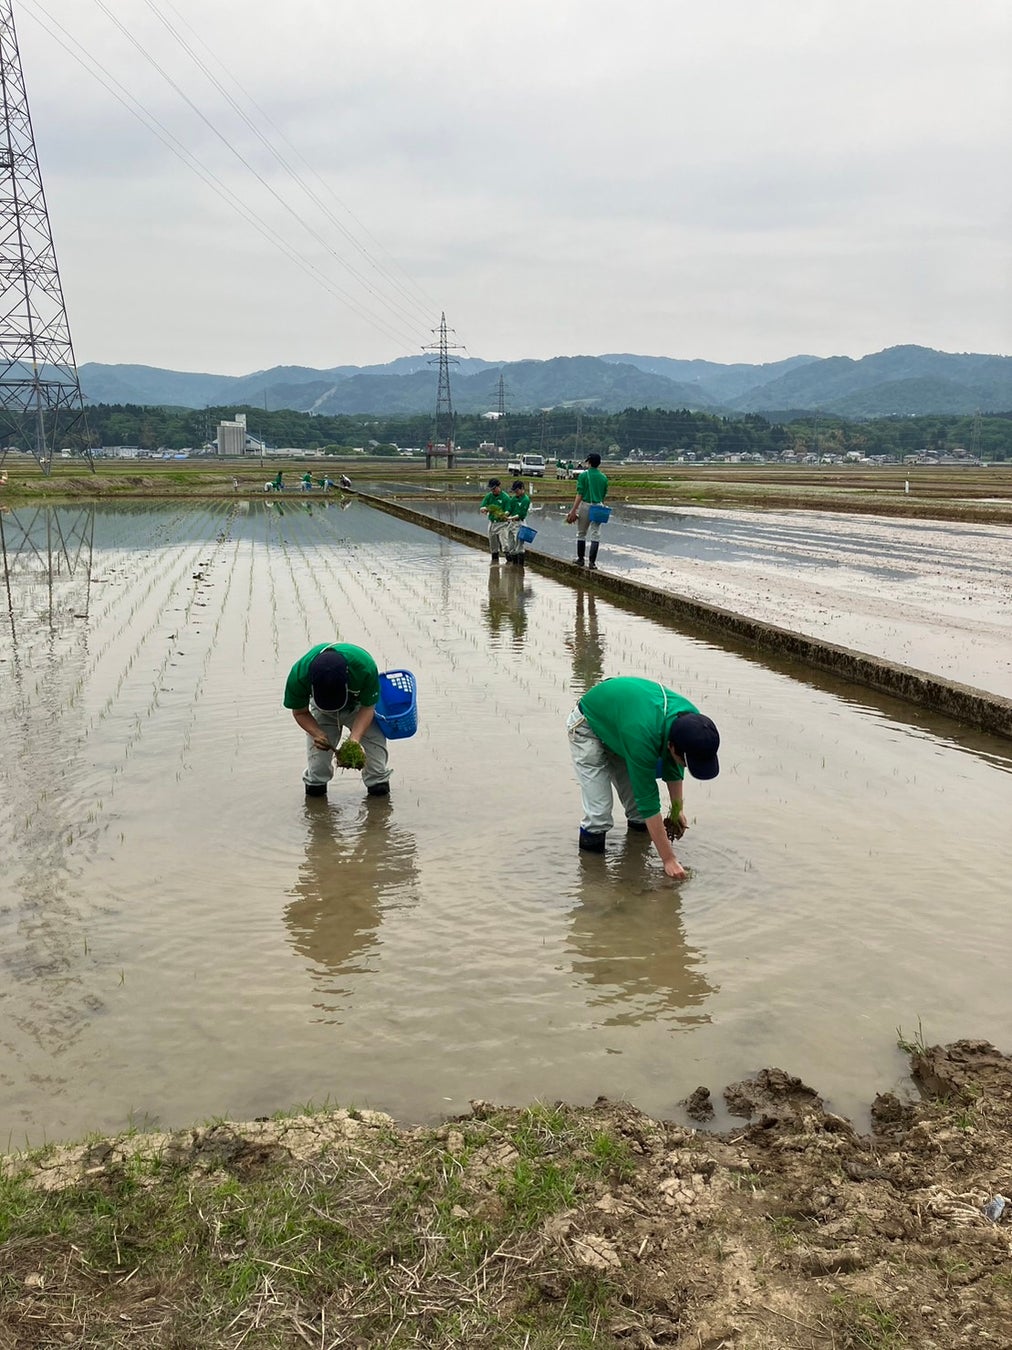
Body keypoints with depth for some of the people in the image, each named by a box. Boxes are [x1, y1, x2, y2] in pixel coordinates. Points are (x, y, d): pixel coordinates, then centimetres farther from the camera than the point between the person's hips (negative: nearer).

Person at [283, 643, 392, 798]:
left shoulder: (365, 667, -42)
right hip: (321, 714, 1)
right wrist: (318, 734, -37)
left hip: (358, 707, -1)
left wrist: (355, 740, -41)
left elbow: (367, 708, -26)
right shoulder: (299, 675, -37)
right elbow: (300, 712, -17)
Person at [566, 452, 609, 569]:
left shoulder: (584, 475, -7)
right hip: (598, 507, 2)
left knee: (581, 533, 12)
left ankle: (580, 559, 19)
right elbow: (604, 495, 10)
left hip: (585, 505, -2)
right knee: (595, 535, 3)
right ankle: (592, 562, -2)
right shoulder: (604, 477, 5)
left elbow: (580, 494, -12)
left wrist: (573, 510, -12)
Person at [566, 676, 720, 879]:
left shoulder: (691, 719, -25)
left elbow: (673, 764, -1)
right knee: (599, 812, -16)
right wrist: (669, 859, -32)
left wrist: (678, 808, -2)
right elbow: (649, 803, -36)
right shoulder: (642, 737, -45)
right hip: (587, 725, -7)